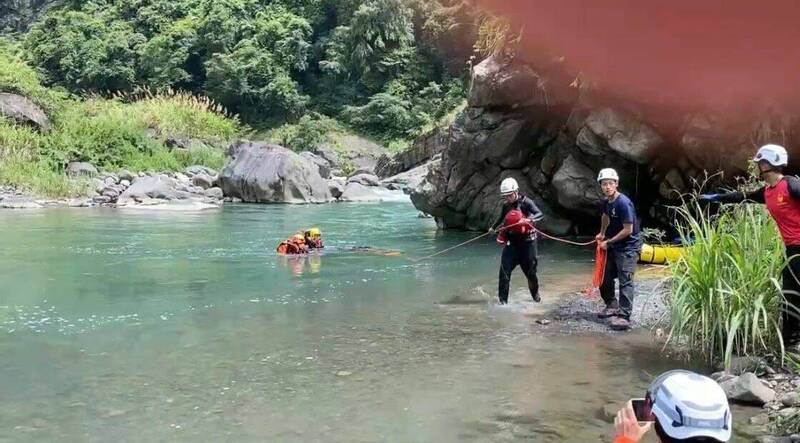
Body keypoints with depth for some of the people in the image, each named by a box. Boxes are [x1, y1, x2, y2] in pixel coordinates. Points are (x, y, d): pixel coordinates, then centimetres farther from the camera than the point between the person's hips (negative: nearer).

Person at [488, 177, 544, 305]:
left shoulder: (526, 202, -11)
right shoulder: (506, 206, 5)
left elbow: (540, 214, -25)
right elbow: (502, 218, 28)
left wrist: (529, 219, -45)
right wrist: (494, 227, 44)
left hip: (527, 241, -3)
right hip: (511, 242, 4)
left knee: (530, 270, 9)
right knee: (504, 271, -9)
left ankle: (535, 294, 34)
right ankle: (503, 299, -5)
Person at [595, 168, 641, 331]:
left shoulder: (623, 203, -22)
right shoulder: (607, 202, 4)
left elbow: (628, 230, -22)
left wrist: (608, 242, -15)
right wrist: (602, 233, 22)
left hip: (628, 247, -9)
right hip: (613, 246, 9)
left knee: (625, 282, -13)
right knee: (605, 279, 15)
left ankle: (624, 317, -16)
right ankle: (612, 306, 33)